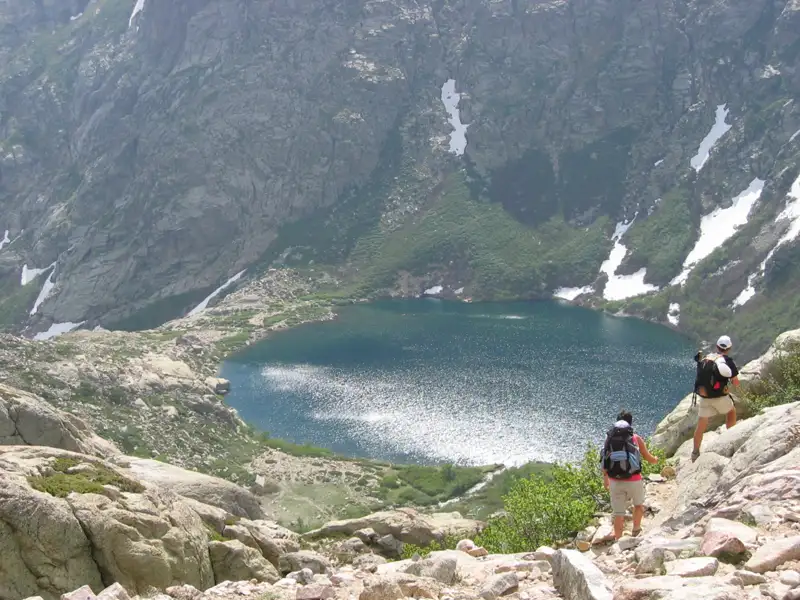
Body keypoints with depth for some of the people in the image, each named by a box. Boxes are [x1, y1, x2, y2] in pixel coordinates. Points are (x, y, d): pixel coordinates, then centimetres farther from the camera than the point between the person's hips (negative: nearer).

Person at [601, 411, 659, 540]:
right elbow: (649, 458, 12)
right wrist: (656, 460, 36)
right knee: (638, 504, 29)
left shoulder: (609, 438, 5)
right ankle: (635, 531, 43)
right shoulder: (636, 438, 0)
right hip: (633, 480, -1)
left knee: (618, 514, 10)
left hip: (615, 481, 1)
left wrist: (605, 479, 28)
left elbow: (605, 460, 13)